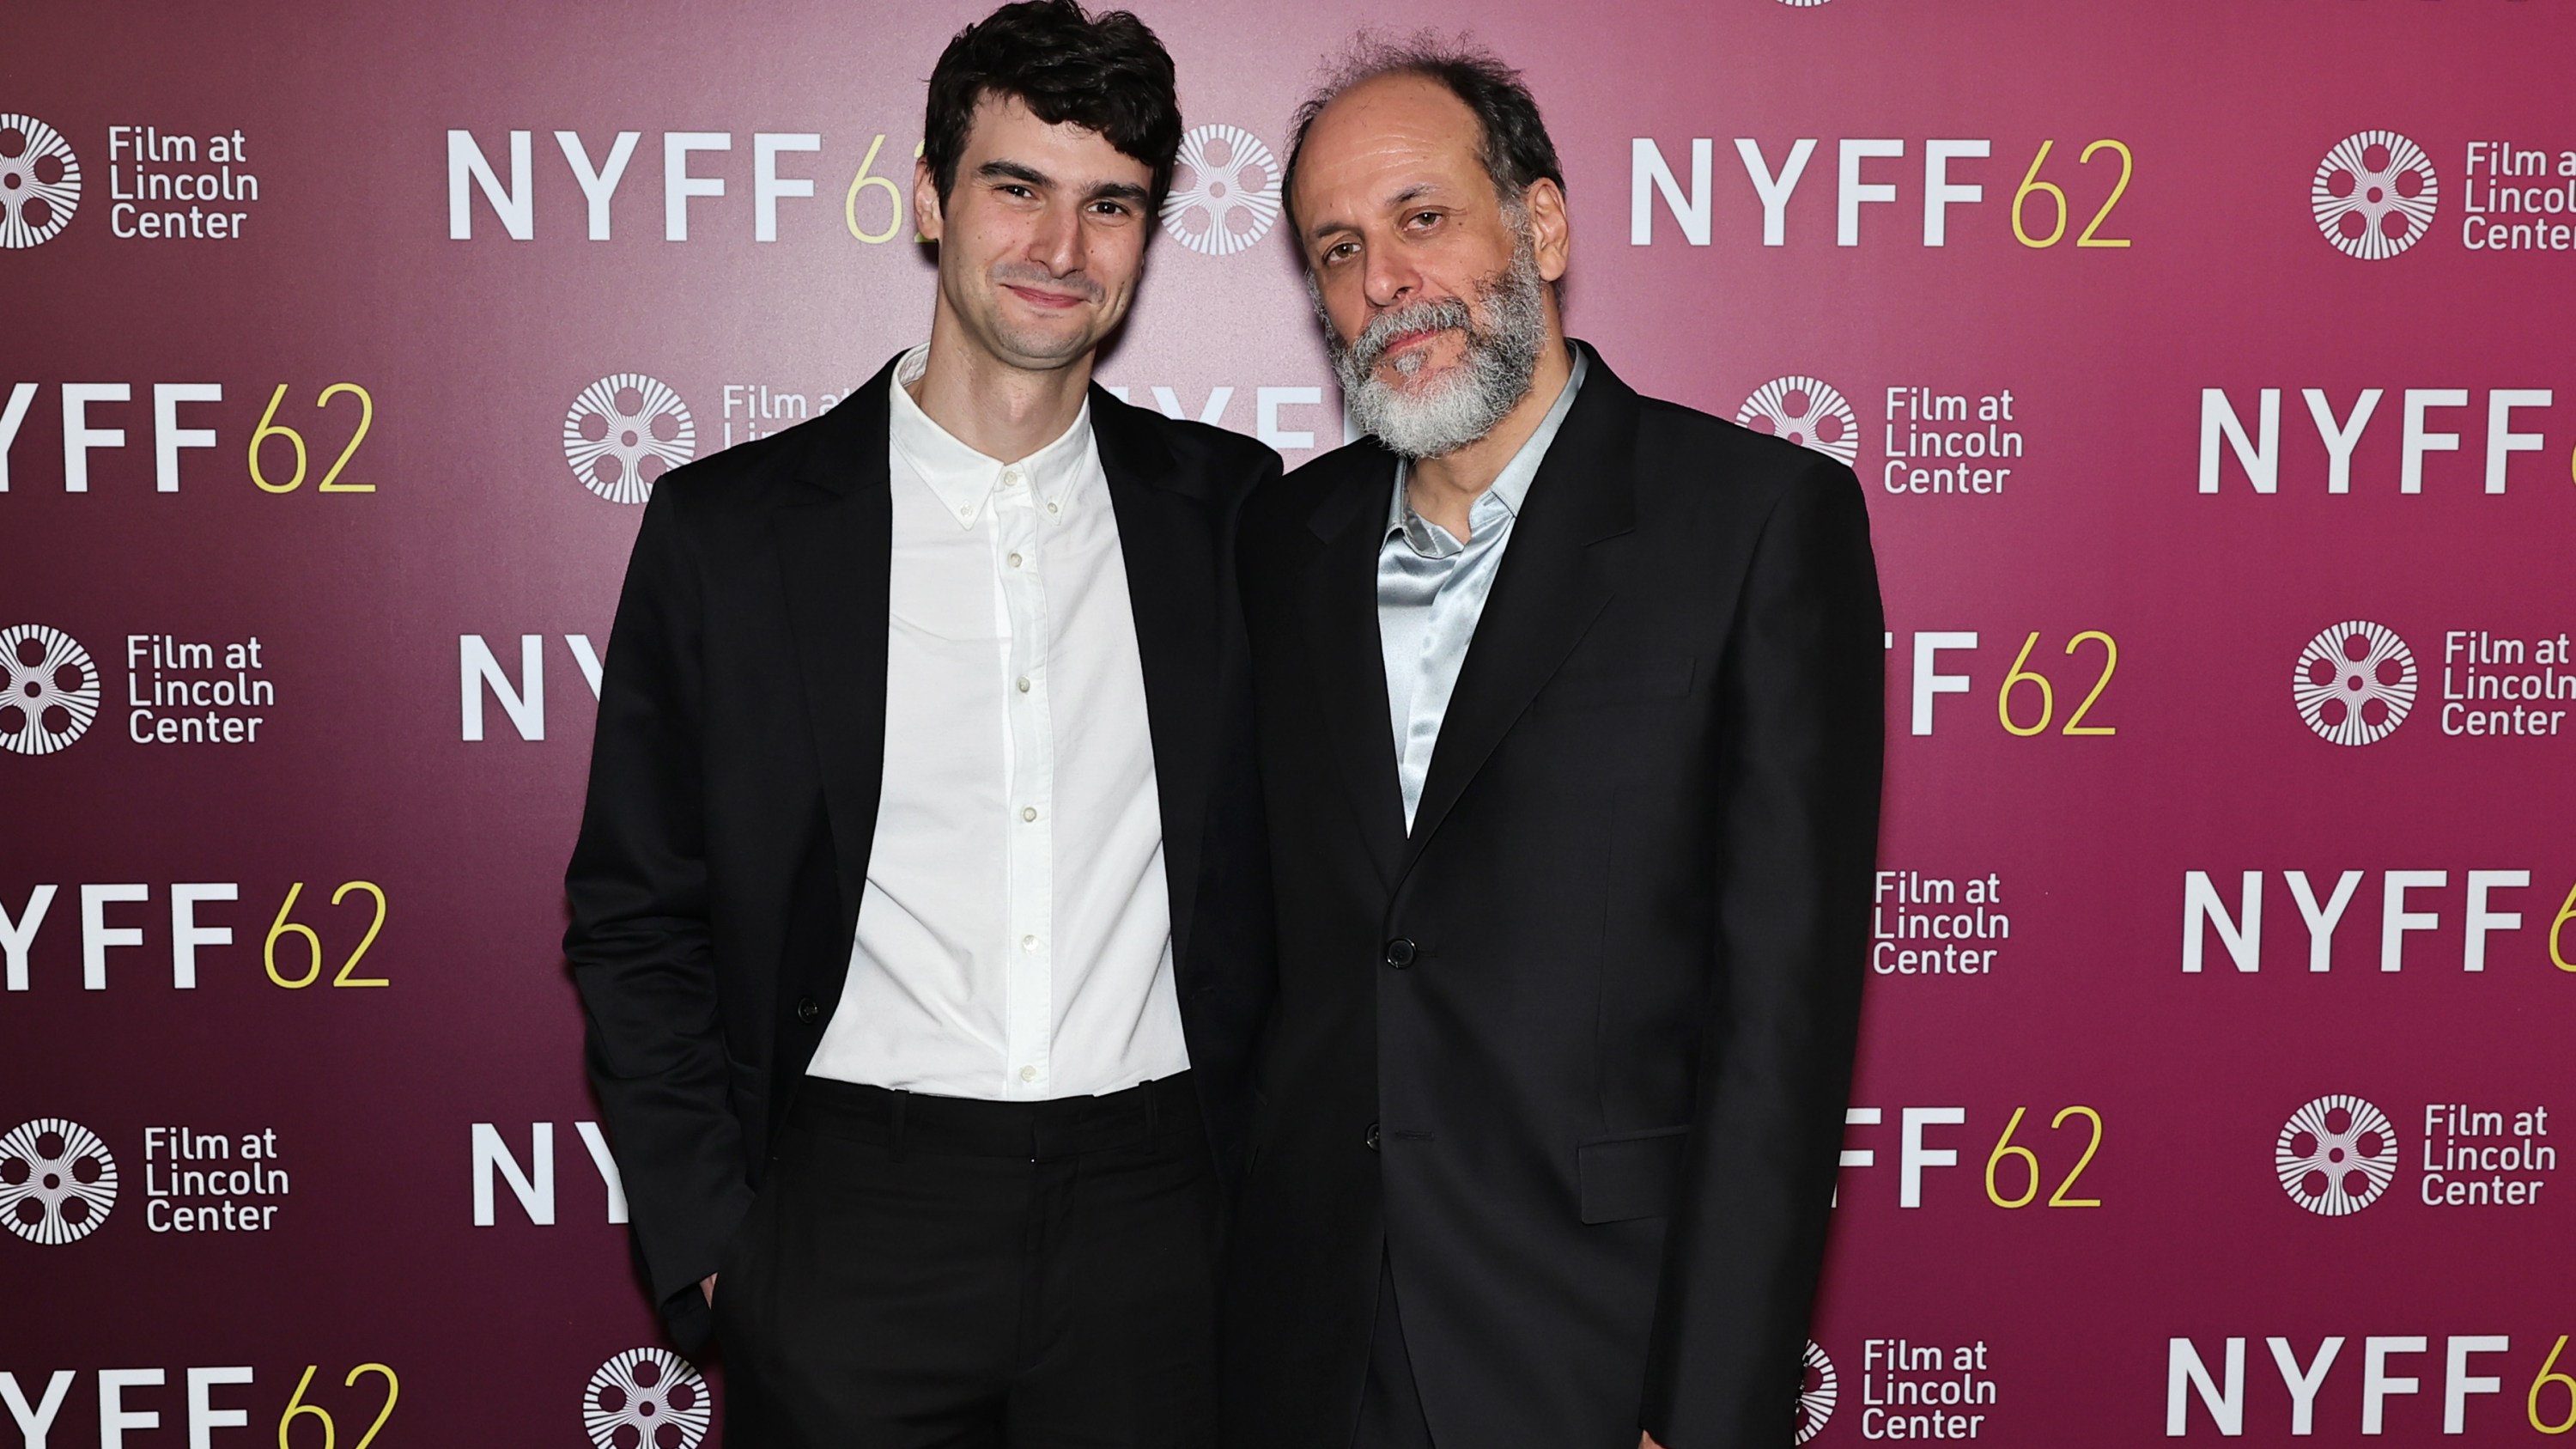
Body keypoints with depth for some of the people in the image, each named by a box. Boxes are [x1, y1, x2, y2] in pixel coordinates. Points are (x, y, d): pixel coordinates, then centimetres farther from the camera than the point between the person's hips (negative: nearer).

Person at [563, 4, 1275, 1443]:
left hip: (1154, 1216, 1)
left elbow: (1287, 867, 9)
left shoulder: (1229, 507, 3)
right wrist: (709, 1241, -3)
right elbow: (637, 921, 3)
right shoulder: (727, 527, -1)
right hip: (854, 1223, -1)